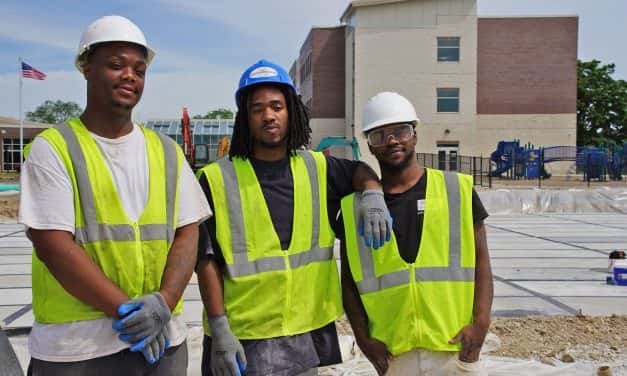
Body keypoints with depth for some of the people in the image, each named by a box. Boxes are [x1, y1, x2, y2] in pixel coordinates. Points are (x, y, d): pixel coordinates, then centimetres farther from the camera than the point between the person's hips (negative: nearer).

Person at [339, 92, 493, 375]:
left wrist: (480, 323, -7)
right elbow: (349, 280, 7)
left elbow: (480, 260, 3)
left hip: (456, 349, 0)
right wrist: (362, 337, -2)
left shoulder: (457, 190, 2)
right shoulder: (354, 207, 3)